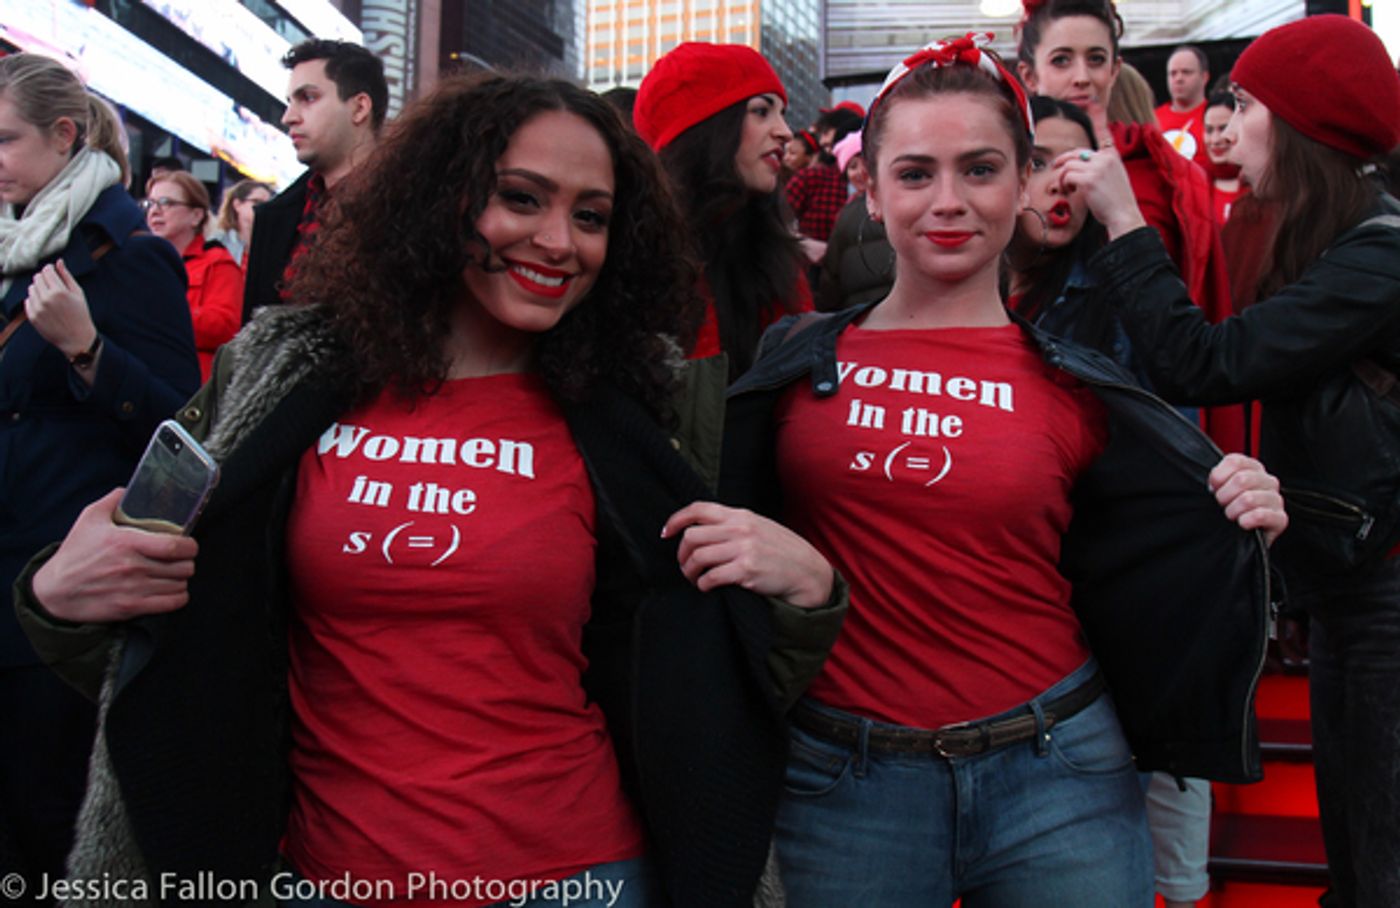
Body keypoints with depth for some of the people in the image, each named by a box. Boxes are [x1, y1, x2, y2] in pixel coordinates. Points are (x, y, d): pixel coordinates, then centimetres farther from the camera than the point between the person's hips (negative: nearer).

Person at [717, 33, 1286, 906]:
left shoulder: (1079, 389, 0)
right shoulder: (796, 362, 1)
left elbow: (1137, 608, 6)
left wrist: (1233, 536, -9)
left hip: (1055, 781, 1)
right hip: (841, 788, 0)